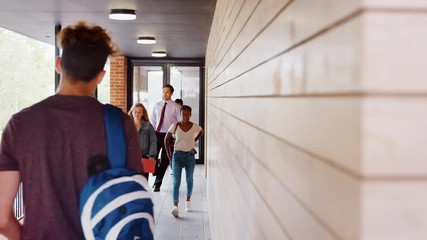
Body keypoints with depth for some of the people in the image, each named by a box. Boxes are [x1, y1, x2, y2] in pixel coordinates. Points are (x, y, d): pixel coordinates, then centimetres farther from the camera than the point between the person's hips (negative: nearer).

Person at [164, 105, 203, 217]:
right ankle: (175, 206, -16)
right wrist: (168, 153, 1)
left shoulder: (195, 127, -6)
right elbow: (166, 139, 3)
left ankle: (188, 200, 38)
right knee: (176, 181, -10)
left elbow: (201, 132, 17)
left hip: (190, 155, 2)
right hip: (177, 155, -1)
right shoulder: (175, 126, -8)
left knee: (189, 179, 16)